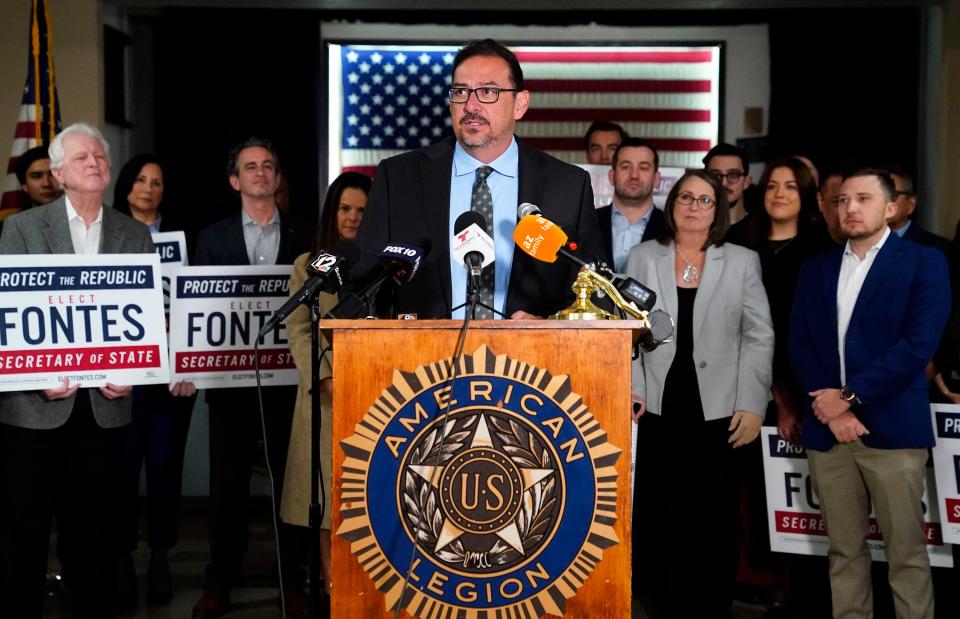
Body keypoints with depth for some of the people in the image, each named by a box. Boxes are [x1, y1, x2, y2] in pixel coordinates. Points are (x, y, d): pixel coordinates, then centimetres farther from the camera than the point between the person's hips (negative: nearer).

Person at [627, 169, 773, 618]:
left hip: (720, 410, -1)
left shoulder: (742, 261, 5)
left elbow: (759, 337, 2)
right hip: (661, 406, 1)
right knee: (666, 513, 4)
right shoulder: (643, 258, 8)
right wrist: (634, 391, -4)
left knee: (716, 518, 3)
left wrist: (752, 405, -5)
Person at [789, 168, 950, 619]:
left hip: (892, 428, -4)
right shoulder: (816, 269, 15)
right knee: (844, 551, 8)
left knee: (906, 552, -1)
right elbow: (799, 346, 9)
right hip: (826, 429, 4)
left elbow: (918, 344, -9)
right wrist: (827, 406, -6)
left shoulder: (923, 262, 2)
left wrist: (850, 396, -12)